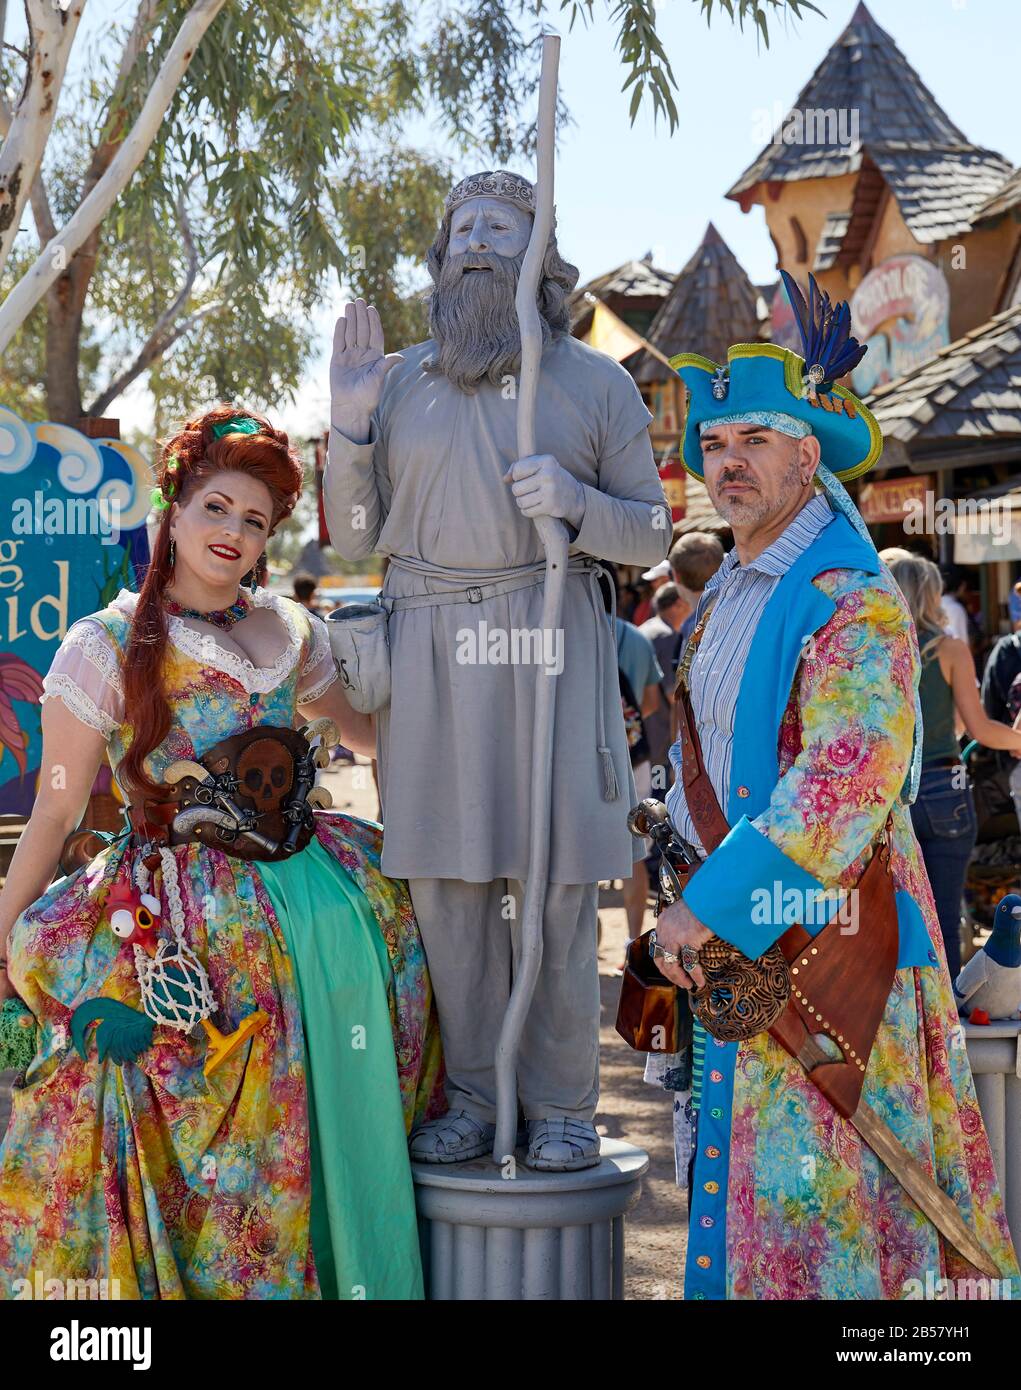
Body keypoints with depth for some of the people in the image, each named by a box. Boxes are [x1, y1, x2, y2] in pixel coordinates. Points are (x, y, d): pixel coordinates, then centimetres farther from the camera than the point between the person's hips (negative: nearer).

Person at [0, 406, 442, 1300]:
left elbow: (371, 731, 24)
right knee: (207, 1136, -4)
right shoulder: (107, 646, -5)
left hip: (314, 884, 5)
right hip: (189, 926, -5)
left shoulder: (290, 632, 8)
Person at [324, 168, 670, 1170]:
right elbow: (354, 536, 12)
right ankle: (472, 1099, 10)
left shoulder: (596, 383, 9)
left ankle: (562, 1108, 6)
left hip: (547, 644, -2)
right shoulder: (399, 381, 14)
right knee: (445, 880, 1)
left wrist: (574, 503, -13)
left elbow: (651, 535, 7)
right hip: (427, 647, 2)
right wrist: (349, 425, -2)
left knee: (551, 879, -4)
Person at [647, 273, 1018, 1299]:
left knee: (816, 1191, -5)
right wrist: (697, 891, 15)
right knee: (738, 1180, 13)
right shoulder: (722, 599, 14)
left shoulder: (855, 603, -15)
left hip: (820, 935, -8)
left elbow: (846, 782, -25)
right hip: (730, 941, 9)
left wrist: (711, 905, -23)